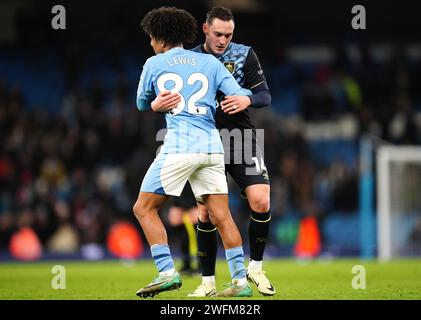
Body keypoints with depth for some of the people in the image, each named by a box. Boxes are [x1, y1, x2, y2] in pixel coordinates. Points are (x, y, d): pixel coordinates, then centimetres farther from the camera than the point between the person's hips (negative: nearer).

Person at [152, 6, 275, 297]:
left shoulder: (245, 54, 1)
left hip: (242, 139, 0)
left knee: (261, 202, -15)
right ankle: (208, 282, 8)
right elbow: (168, 97, -3)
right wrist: (160, 102, -29)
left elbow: (265, 95, -1)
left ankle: (256, 268, 5)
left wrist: (247, 100, -25)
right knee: (206, 212, -3)